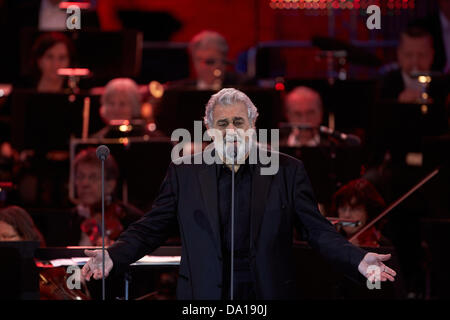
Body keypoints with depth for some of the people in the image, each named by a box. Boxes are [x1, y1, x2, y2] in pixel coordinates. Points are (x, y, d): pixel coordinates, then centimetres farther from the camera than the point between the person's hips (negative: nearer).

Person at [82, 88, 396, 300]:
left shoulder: (287, 171, 4)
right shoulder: (184, 172, 5)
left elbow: (319, 230, 2)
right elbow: (152, 228, 6)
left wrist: (358, 260, -13)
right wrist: (113, 256, -11)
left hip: (267, 291, 0)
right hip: (206, 295, 0)